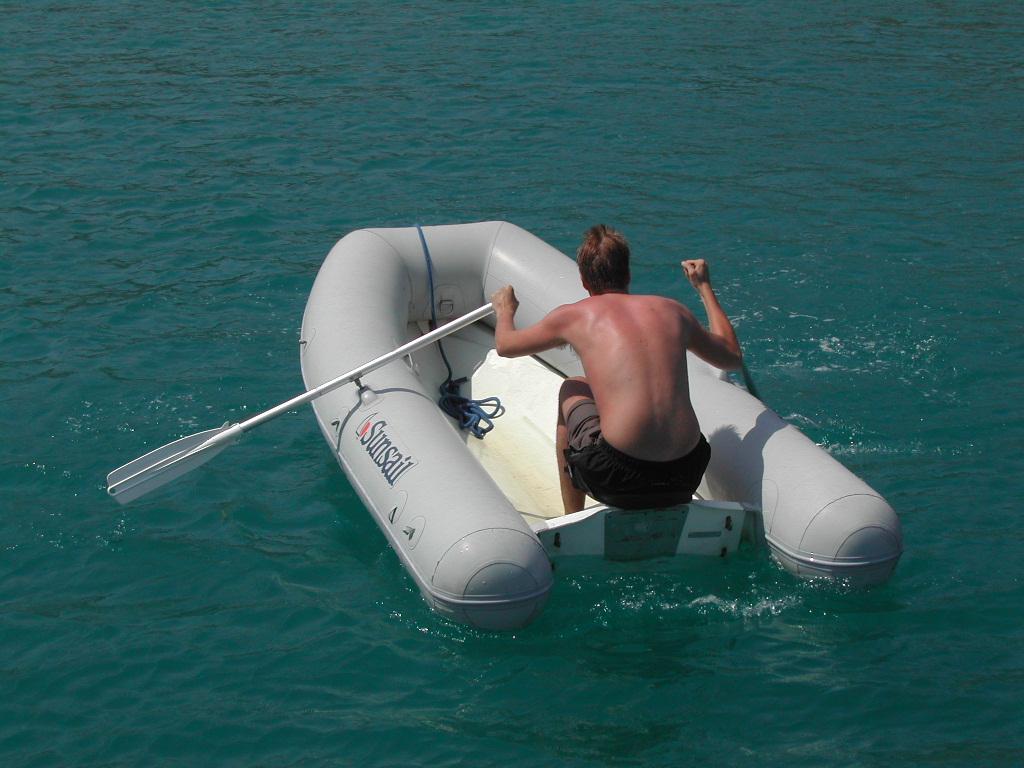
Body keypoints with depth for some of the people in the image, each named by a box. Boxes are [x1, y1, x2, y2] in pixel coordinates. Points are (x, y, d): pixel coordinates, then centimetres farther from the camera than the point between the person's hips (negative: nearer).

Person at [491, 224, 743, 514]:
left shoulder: (573, 316, 6)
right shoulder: (672, 310, 13)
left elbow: (505, 345, 24)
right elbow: (733, 357, 30)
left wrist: (505, 310, 48)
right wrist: (705, 287, 42)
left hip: (620, 480, -4)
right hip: (686, 475, 4)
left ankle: (572, 521, 35)